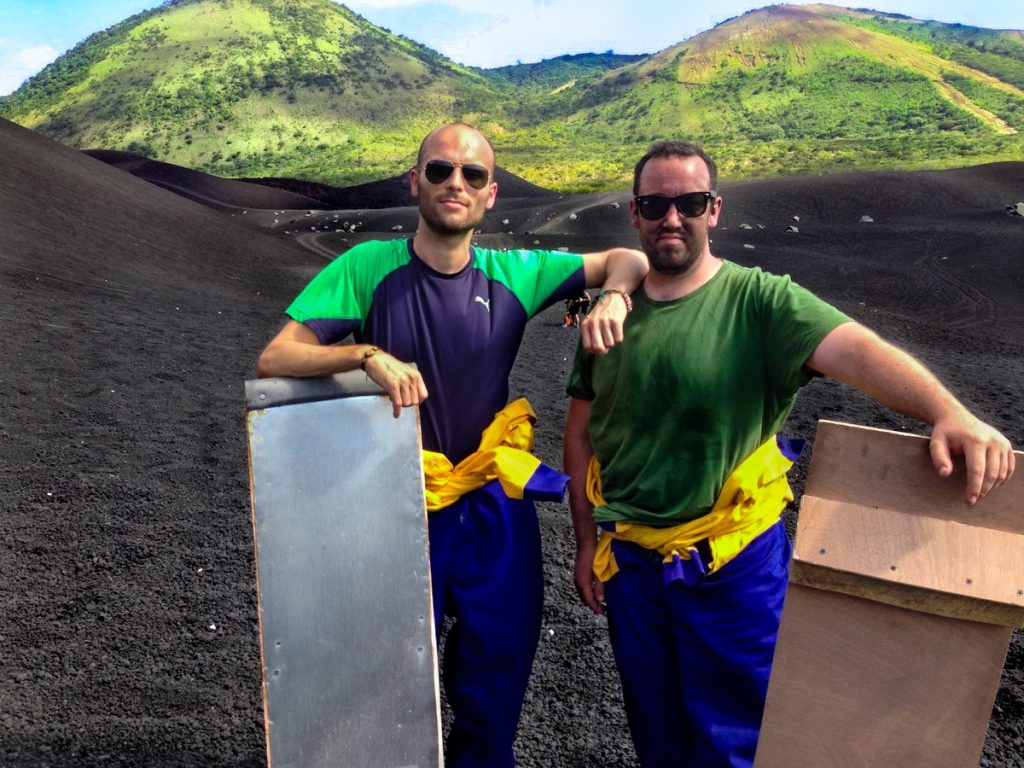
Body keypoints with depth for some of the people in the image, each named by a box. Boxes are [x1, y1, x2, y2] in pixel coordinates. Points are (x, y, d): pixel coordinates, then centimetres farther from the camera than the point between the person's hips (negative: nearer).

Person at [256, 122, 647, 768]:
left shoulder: (514, 275, -4)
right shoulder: (370, 268, -11)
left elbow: (628, 260, 4)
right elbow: (273, 360, -14)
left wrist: (612, 298, -18)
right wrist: (369, 355, -29)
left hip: (496, 508, 3)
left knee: (499, 668, 18)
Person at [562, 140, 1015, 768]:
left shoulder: (759, 300, -12)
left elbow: (855, 349, -29)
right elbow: (581, 435, 5)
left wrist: (948, 411, -47)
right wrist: (587, 542, 6)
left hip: (734, 565, -3)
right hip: (631, 562, 4)